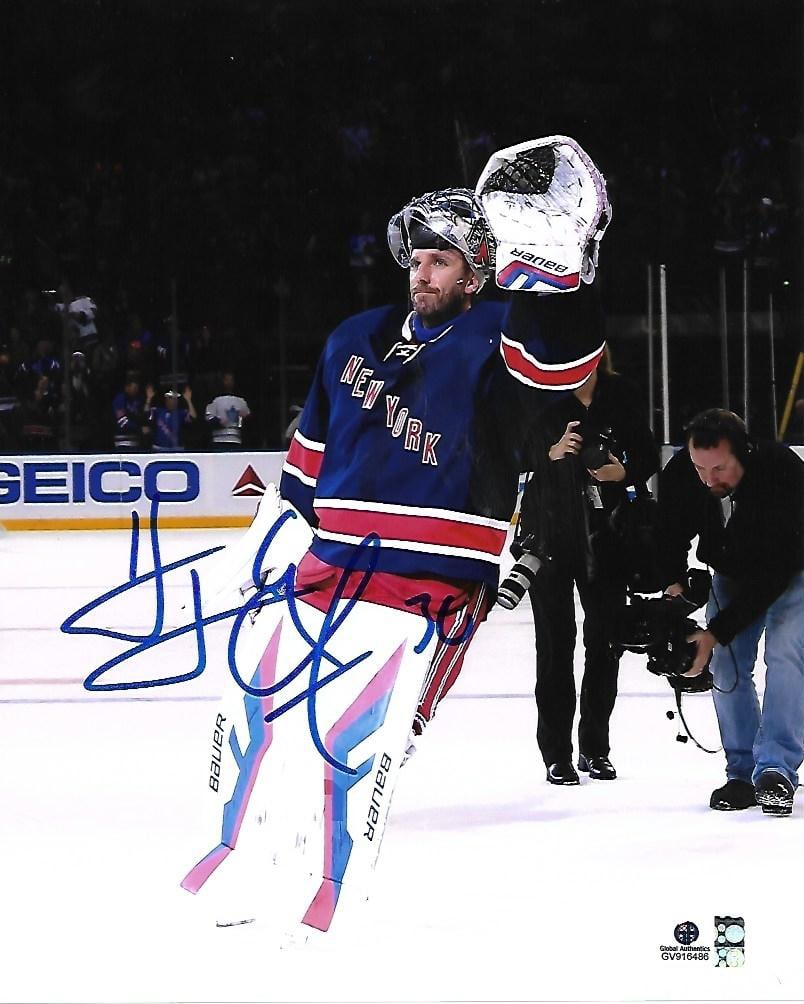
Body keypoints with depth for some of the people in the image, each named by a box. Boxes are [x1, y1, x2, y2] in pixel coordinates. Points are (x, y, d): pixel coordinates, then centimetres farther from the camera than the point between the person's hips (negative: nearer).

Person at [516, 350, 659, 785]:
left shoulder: (621, 395, 2)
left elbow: (648, 457, 6)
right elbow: (520, 458, -8)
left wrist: (624, 471, -14)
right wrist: (552, 452, -27)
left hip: (605, 532, 3)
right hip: (550, 530, -3)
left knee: (607, 634, 5)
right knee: (555, 636, -2)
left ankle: (595, 748, 16)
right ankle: (557, 753, 2)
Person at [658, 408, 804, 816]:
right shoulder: (679, 476, -26)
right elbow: (670, 537, -9)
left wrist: (716, 631, -41)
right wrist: (672, 582, -32)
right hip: (732, 573, 5)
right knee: (726, 665, -5)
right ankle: (742, 773, 4)